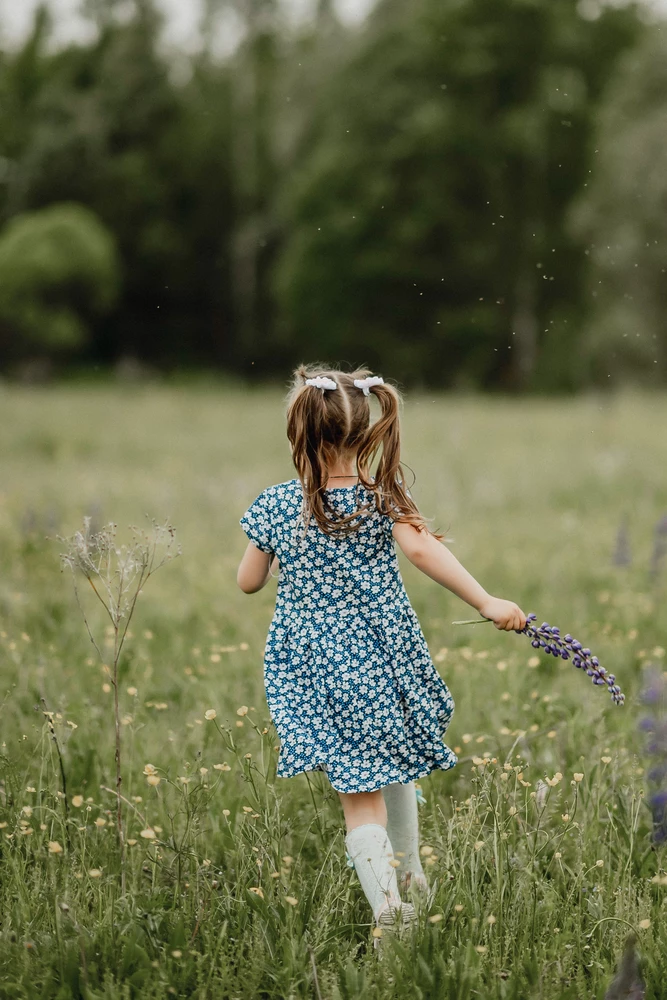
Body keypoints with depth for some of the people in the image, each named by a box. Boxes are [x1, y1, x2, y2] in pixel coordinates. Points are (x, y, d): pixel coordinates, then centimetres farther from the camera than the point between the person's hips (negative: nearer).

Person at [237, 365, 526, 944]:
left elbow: (248, 582, 6)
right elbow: (421, 550, -23)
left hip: (314, 664, -1)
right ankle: (410, 875, 38)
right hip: (383, 653, 1)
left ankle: (388, 903, -9)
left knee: (360, 792, 1)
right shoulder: (383, 498, -7)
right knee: (394, 765, 24)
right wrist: (487, 603, -23)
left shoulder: (276, 506, -4)